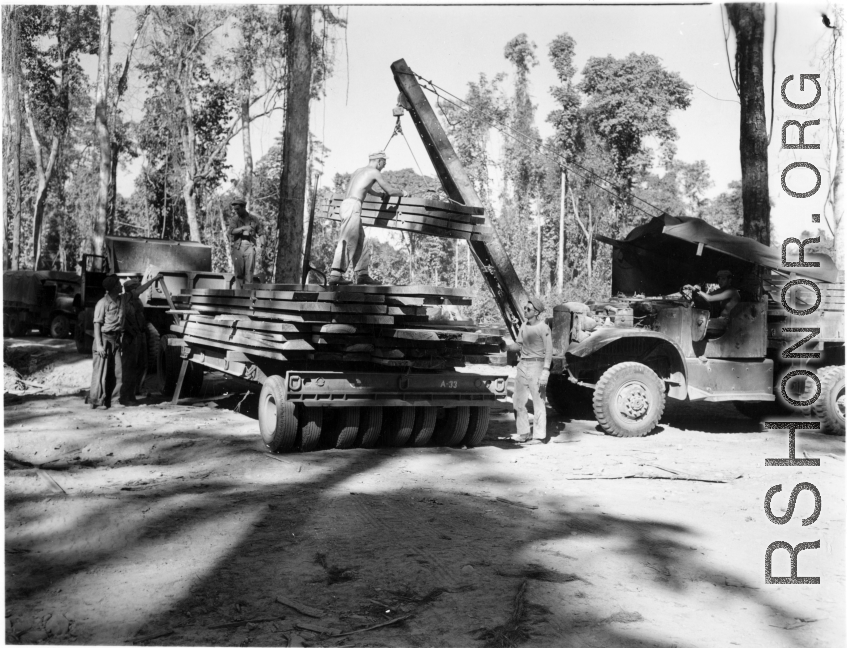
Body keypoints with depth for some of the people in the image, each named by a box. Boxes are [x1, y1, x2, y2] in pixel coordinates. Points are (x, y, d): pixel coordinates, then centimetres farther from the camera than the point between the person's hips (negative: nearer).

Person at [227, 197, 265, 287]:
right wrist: (243, 228, -17)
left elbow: (261, 233, 10)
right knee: (238, 272, -1)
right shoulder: (234, 219, 9)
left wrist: (261, 247, -2)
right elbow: (231, 231, -8)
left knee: (249, 272, -7)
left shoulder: (254, 219, 10)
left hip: (250, 246, -1)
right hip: (237, 247, 1)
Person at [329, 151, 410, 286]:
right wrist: (402, 192, 25)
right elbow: (390, 191, 6)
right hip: (353, 205, -9)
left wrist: (383, 194, 54)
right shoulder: (375, 172, 2)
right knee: (348, 241, -15)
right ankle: (335, 275, -22)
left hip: (346, 203, 9)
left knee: (360, 242, 12)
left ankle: (362, 274, 12)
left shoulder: (358, 171, 26)